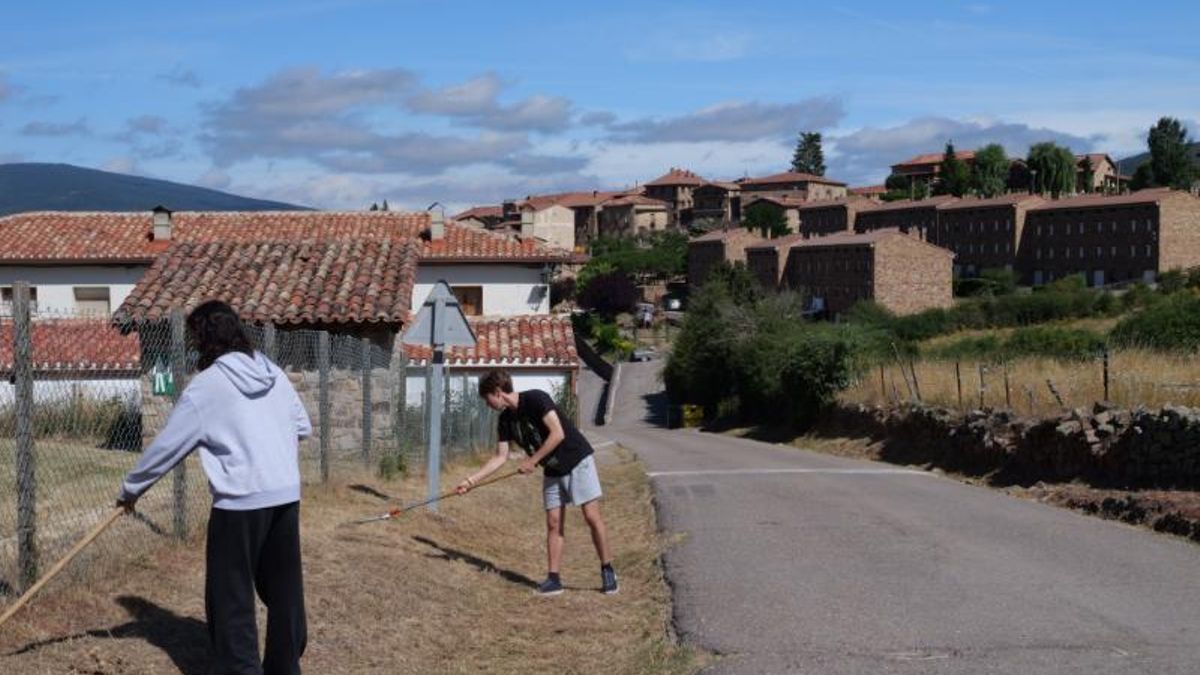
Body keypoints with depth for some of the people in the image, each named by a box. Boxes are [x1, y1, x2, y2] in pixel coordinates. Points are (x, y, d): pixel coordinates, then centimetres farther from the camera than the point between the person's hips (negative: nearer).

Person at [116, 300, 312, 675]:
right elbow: (303, 427, 14)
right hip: (287, 495, 6)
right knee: (284, 589, 15)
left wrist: (130, 489, 10)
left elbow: (166, 447, -1)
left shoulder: (205, 387, -7)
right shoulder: (274, 373, 9)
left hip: (240, 503, -6)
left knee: (231, 598, 3)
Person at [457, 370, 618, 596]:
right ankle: (553, 579, 4)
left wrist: (532, 461, -21)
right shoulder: (506, 419, 2)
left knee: (592, 517, -9)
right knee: (553, 523, 2)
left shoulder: (536, 399, -20)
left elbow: (558, 434, -25)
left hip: (578, 461, -7)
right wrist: (472, 480, 1)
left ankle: (607, 571, 2)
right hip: (552, 471, 7)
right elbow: (500, 457, 6)